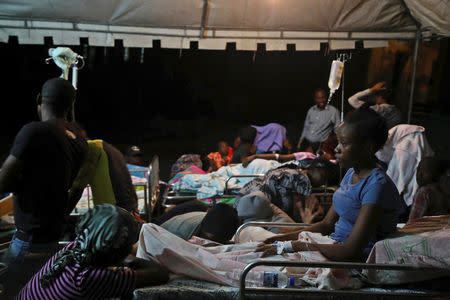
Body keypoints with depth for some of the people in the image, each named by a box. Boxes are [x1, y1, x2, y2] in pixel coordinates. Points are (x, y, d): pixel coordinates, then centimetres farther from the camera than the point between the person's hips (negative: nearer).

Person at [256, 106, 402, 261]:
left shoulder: (377, 185, -21)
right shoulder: (351, 173, 8)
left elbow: (351, 251, -25)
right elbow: (327, 224, 13)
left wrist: (292, 246, -23)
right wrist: (287, 237, 0)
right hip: (336, 247, 8)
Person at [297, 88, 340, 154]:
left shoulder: (333, 111, -3)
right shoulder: (311, 110, 11)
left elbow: (338, 130, 0)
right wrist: (299, 143, 17)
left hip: (319, 145, -4)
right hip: (306, 142, 4)